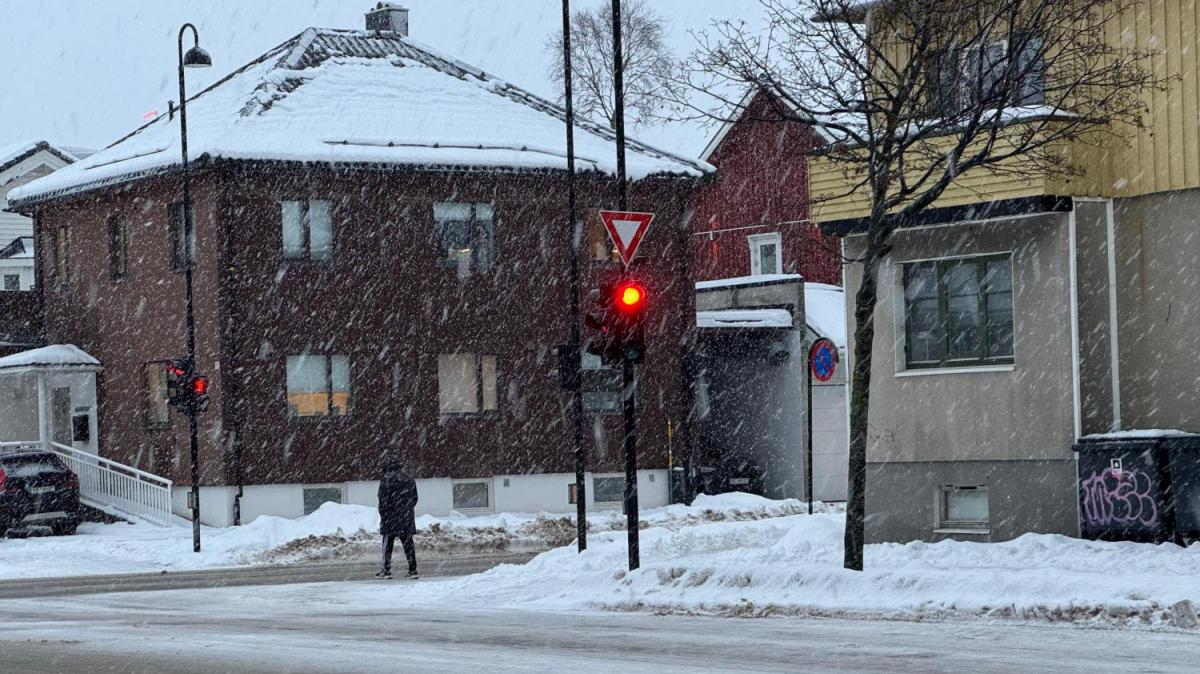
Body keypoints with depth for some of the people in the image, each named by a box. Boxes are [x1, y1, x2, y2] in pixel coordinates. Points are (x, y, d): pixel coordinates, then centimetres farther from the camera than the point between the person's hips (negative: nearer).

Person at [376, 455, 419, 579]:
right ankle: (412, 570, 4)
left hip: (391, 518, -5)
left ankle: (386, 570, 4)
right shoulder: (410, 480, 7)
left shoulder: (386, 481, -10)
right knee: (408, 543, 7)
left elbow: (383, 501, -10)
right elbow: (414, 498, 13)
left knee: (387, 545, 4)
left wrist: (383, 516, -1)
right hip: (407, 518, 5)